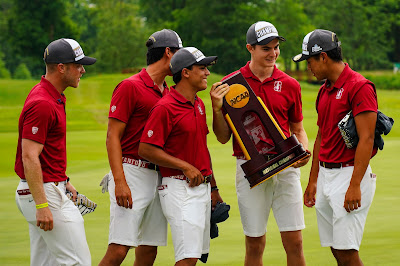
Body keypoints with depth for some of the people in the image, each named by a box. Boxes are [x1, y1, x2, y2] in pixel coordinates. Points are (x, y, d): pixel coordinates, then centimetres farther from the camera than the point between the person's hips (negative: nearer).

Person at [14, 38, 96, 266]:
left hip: (51, 186, 10)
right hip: (44, 193, -10)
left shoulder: (55, 97, 13)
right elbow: (29, 158, -24)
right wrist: (42, 206, -27)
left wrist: (63, 181, 25)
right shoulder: (42, 104, -20)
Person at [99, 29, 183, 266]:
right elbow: (113, 136, -11)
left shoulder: (167, 93, 16)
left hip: (158, 175, 8)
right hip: (132, 172, -8)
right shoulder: (131, 87, -7)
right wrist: (119, 182, -19)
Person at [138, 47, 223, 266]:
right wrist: (185, 166, -15)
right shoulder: (165, 108, -13)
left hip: (202, 187, 9)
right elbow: (146, 149, -16)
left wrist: (213, 187, 23)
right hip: (180, 188, -9)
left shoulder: (199, 104, 14)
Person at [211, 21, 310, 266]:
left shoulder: (289, 85, 7)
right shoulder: (231, 84, 2)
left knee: (294, 241, -2)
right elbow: (223, 137, 4)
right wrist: (217, 109, -12)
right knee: (255, 244, 4)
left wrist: (303, 151, -4)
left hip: (285, 167, 1)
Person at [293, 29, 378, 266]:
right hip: (326, 173, 9)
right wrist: (313, 180, 21)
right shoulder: (325, 90, 14)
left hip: (349, 173, -9)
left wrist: (355, 185, -22)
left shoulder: (359, 87, -14)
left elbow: (366, 139, -18)